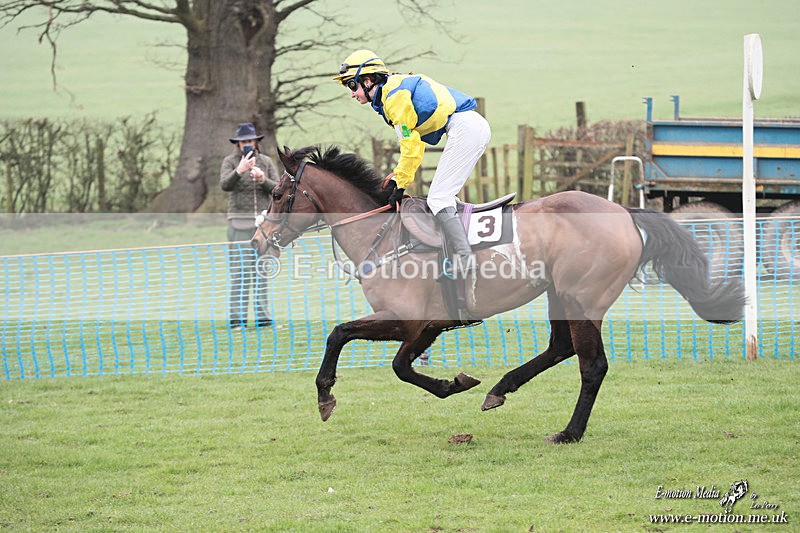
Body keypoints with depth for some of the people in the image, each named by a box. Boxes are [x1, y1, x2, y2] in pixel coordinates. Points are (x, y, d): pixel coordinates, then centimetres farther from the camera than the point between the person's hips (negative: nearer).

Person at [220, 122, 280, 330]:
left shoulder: (266, 162, 10)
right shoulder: (230, 162, 1)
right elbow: (225, 185, -13)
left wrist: (263, 179, -15)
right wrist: (239, 170, -29)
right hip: (239, 221, -3)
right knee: (240, 270, -8)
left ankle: (262, 316, 10)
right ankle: (237, 318, -8)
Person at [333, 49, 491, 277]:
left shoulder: (395, 96, -10)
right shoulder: (399, 87, 21)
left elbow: (411, 144, -11)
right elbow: (414, 141, 25)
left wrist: (401, 184, -4)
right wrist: (399, 174, 18)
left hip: (464, 128, -10)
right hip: (477, 126, 10)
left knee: (437, 198, -12)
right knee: (443, 196, 14)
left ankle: (464, 259, -21)